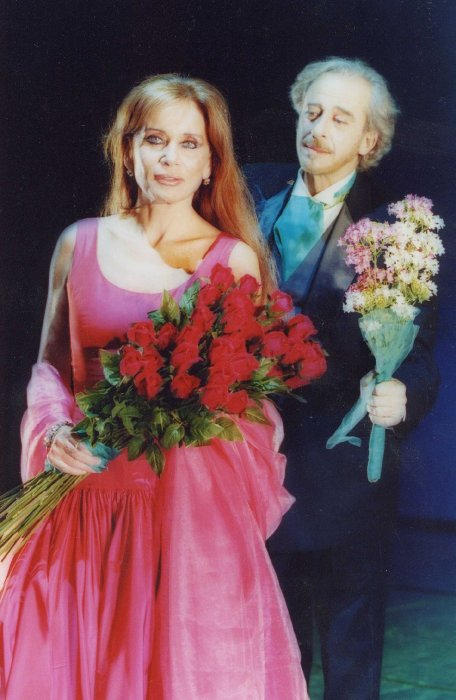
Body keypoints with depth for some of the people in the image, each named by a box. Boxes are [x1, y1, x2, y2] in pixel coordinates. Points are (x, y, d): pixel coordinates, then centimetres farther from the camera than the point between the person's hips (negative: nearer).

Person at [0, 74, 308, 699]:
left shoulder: (234, 259, 1)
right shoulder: (80, 243, 6)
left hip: (194, 505, -2)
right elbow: (51, 362, 13)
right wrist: (55, 426, -6)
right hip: (90, 496, 2)